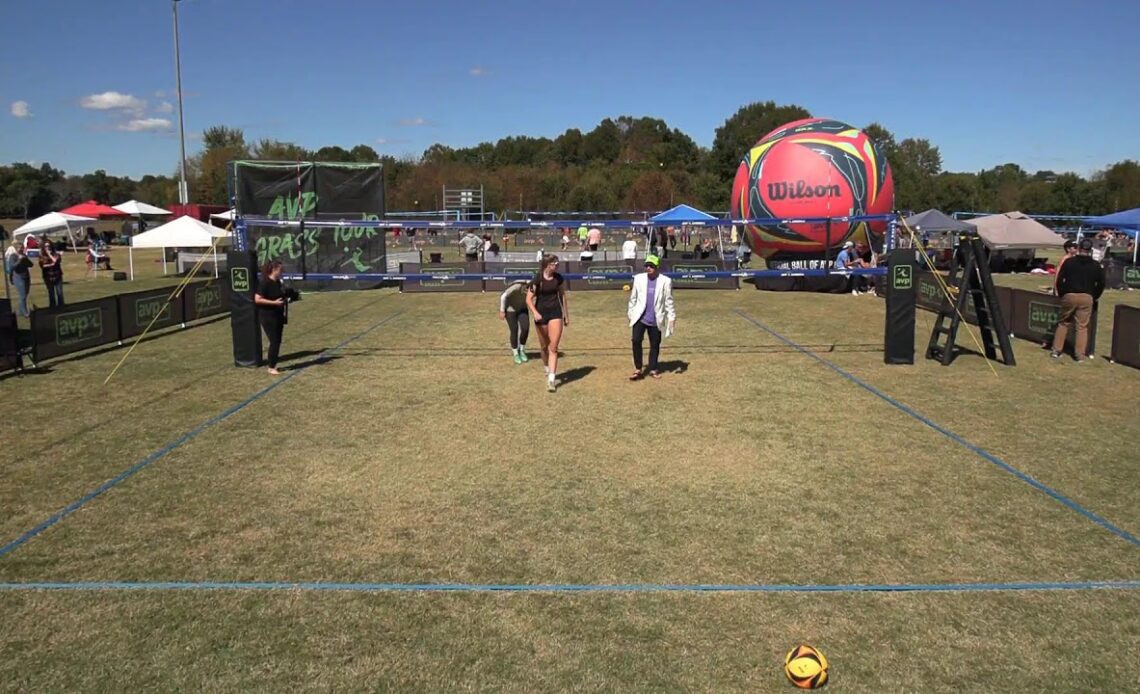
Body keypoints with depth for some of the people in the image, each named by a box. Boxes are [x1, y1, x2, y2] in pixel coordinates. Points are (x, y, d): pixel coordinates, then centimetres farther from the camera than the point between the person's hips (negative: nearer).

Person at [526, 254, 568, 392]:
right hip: (541, 314, -1)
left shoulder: (559, 278, 0)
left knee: (553, 347, -9)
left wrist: (566, 315, 16)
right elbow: (529, 299, -11)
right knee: (544, 346, 13)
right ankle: (547, 370, 40)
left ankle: (551, 380, -11)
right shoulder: (537, 279, -11)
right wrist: (535, 313, -27)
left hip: (555, 313, 1)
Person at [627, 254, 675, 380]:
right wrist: (630, 312, 10)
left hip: (655, 319, 0)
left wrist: (672, 317, -3)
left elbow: (669, 301, 0)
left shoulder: (665, 281, -4)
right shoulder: (639, 278, 2)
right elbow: (633, 297, 8)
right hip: (640, 317, 0)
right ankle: (638, 369, -2)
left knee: (655, 345, 8)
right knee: (636, 340, -12)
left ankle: (653, 369, 23)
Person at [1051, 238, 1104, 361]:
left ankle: (1056, 350, 10)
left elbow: (1060, 280, -1)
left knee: (1062, 323, 12)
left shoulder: (1069, 262, 0)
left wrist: (1061, 294, 12)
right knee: (1082, 327, 3)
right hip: (1087, 298, 1)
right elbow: (1101, 284, 7)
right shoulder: (1096, 265, 5)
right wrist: (1094, 297, 18)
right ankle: (1080, 354, 3)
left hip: (1069, 296, -1)